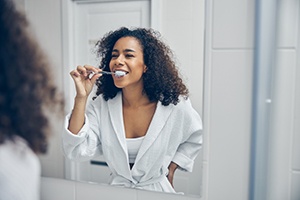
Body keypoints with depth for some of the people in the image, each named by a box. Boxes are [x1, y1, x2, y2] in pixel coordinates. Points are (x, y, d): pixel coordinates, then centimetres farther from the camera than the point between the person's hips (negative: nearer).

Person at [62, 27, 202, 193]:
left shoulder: (174, 105, -11)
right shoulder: (101, 105, -8)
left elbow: (195, 138, 7)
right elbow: (76, 152, -18)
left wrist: (170, 168, 2)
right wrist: (81, 97, -22)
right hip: (117, 188, 1)